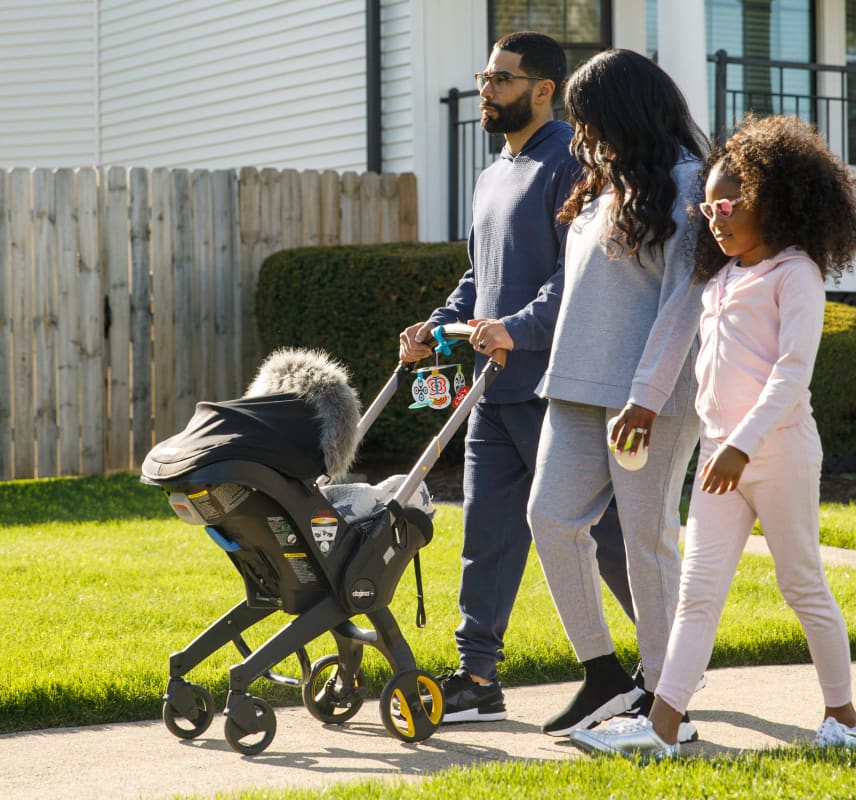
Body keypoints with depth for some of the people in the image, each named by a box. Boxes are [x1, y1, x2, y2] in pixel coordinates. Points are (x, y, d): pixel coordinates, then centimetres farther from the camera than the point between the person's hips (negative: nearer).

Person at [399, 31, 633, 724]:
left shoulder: (570, 161, -10)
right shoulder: (495, 174, 20)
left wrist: (518, 329, -26)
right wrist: (438, 328, 11)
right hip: (496, 388, 9)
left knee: (598, 525, -1)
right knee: (488, 529, 5)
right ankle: (478, 676, 7)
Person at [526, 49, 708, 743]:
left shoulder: (684, 184, -10)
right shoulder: (606, 187, 16)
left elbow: (684, 301, -16)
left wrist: (648, 396, -20)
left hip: (648, 396, -8)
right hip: (580, 388, 8)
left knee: (648, 536, -3)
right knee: (553, 517, 2)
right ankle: (604, 676, 12)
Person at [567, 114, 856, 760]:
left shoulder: (795, 272, -8)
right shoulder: (722, 276, 15)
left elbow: (793, 369, -17)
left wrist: (743, 443, -23)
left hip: (778, 447, -7)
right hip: (719, 450, 7)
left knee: (803, 585, 4)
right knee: (699, 590, -1)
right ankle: (662, 725, -8)